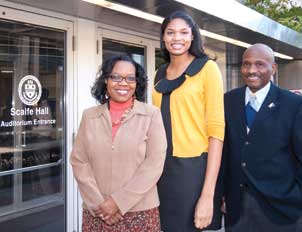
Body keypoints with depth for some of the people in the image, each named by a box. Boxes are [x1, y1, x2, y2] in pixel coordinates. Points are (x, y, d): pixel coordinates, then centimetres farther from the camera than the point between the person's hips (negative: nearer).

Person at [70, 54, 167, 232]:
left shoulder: (151, 114, -3)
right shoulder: (89, 116, 4)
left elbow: (154, 163, -10)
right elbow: (78, 161, 1)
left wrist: (119, 202, -13)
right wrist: (98, 203, -10)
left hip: (140, 211, -2)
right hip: (97, 212, 2)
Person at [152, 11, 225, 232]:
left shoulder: (207, 68, -6)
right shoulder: (160, 74, 10)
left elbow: (216, 129, -12)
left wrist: (208, 194, -19)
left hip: (194, 168, -5)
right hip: (162, 168, 5)